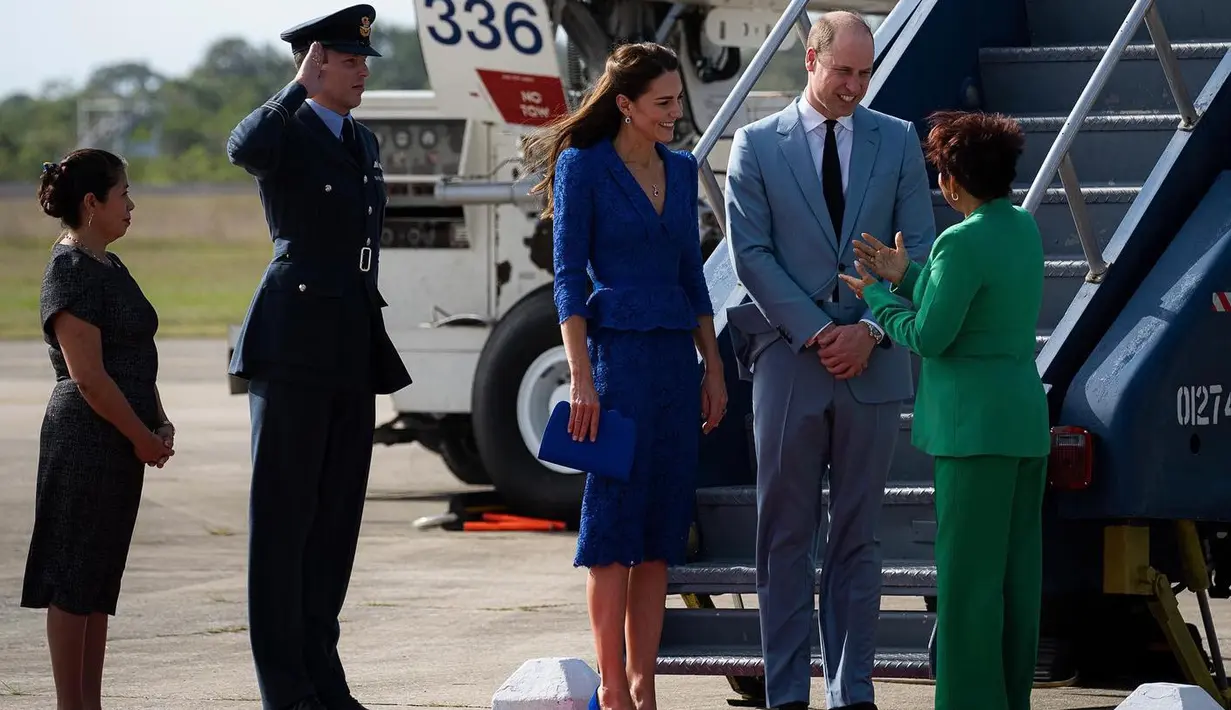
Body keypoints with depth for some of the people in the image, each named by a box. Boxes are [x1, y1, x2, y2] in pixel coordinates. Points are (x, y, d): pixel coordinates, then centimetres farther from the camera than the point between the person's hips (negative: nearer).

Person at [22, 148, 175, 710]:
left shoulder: (109, 269, 15)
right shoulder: (70, 272, -14)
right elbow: (87, 375, -19)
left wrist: (159, 422, 6)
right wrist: (143, 436, -13)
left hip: (121, 443, 10)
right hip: (85, 439, -9)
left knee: (99, 580, 11)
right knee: (73, 579, -3)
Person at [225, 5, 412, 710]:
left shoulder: (364, 141, 18)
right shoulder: (285, 135, -7)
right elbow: (243, 148, -33)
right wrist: (302, 87, -20)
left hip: (355, 354, 8)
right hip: (294, 348, -8)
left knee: (338, 514, 10)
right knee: (284, 514, -4)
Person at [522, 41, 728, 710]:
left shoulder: (680, 169, 12)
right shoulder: (583, 168, -6)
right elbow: (569, 278, -8)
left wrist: (713, 367, 12)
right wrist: (582, 379, -15)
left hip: (676, 355, 6)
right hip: (617, 347, -6)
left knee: (661, 528, 5)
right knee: (614, 517, -4)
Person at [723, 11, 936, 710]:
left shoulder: (898, 141, 8)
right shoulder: (756, 145, 3)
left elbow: (920, 248, 4)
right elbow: (752, 253, -3)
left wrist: (870, 331, -9)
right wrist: (815, 333, -12)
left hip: (873, 362, 1)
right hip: (788, 361, -1)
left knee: (859, 539, 5)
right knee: (786, 539, 2)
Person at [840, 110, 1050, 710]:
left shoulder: (962, 243, -17)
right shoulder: (1024, 229, 9)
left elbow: (930, 335, -15)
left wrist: (876, 298, 0)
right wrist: (905, 276, 15)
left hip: (975, 426, -9)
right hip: (1026, 419, 9)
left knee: (968, 575, -4)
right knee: (1016, 571, 11)